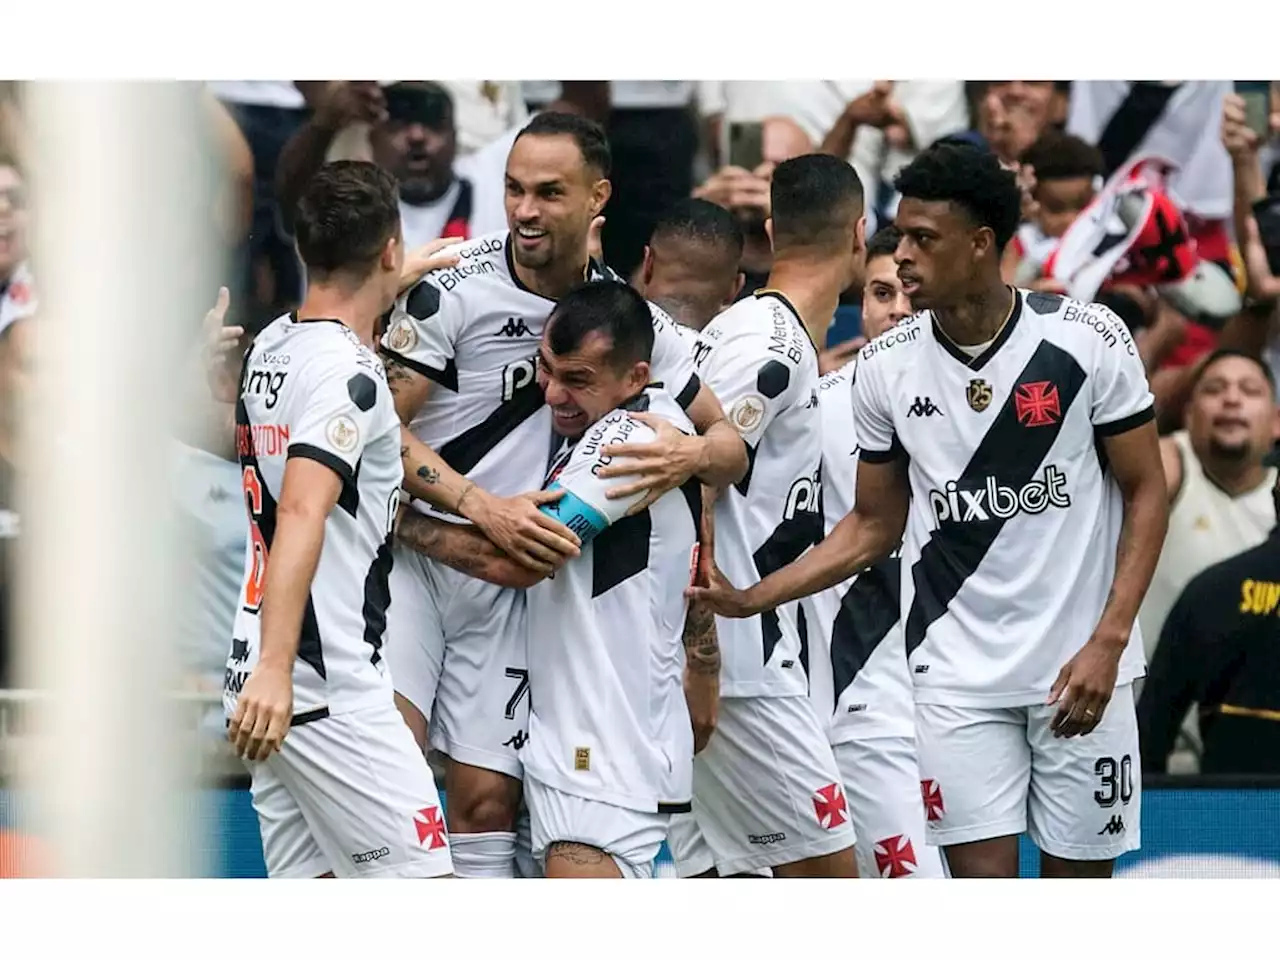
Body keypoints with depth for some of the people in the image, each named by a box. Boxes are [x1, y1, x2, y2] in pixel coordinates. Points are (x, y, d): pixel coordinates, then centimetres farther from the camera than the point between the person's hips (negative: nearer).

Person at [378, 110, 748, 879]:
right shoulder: (455, 287, -9)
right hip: (411, 550, -4)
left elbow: (732, 444, 9)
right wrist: (483, 507, -20)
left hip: (508, 579, 4)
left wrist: (693, 454, -15)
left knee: (488, 797, 0)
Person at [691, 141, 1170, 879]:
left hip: (1081, 671, -1)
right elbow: (874, 526, 11)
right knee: (982, 878, -5)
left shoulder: (1087, 339, -9)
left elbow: (1146, 493, -2)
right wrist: (752, 599, -1)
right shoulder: (887, 367, 0)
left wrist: (1108, 643, -12)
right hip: (958, 674, 2)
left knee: (1081, 879, 5)